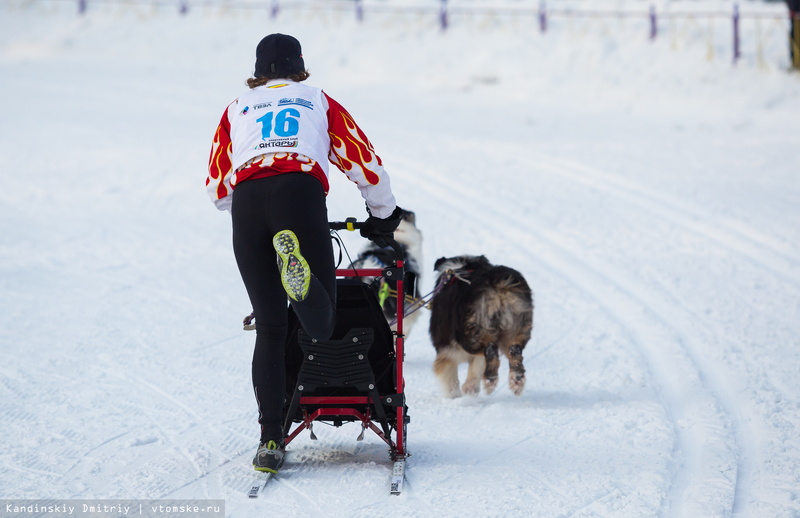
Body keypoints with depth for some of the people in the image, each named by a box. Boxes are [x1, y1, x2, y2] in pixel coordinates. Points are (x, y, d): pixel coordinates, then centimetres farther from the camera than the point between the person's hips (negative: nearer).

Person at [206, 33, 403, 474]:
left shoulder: (238, 108, 32)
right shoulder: (319, 102, 30)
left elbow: (217, 185, 31)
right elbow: (365, 162, 30)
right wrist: (384, 215, 47)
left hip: (246, 201, 2)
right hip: (300, 192, -2)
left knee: (269, 329, 10)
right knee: (320, 326, -5)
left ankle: (270, 440, 0)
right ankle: (298, 265, -39)